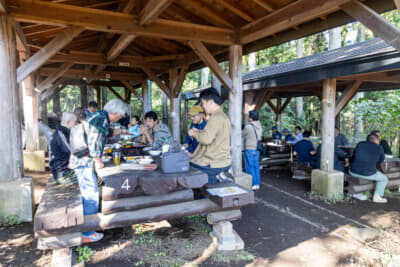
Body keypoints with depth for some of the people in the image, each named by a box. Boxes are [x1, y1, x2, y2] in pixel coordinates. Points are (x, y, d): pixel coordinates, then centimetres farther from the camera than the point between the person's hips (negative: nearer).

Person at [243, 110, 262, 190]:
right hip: (257, 149, 7)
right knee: (256, 167, 12)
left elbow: (243, 136, 0)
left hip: (249, 149, -7)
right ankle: (257, 184, 17)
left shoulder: (248, 127, -16)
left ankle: (252, 185, 3)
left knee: (250, 168, 0)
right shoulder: (259, 126, 6)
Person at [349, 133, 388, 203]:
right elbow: (381, 160, 16)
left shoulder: (360, 144, 7)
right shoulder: (379, 148, 0)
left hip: (354, 172, 3)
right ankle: (376, 197, 15)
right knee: (384, 178, 25)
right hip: (368, 174, -2)